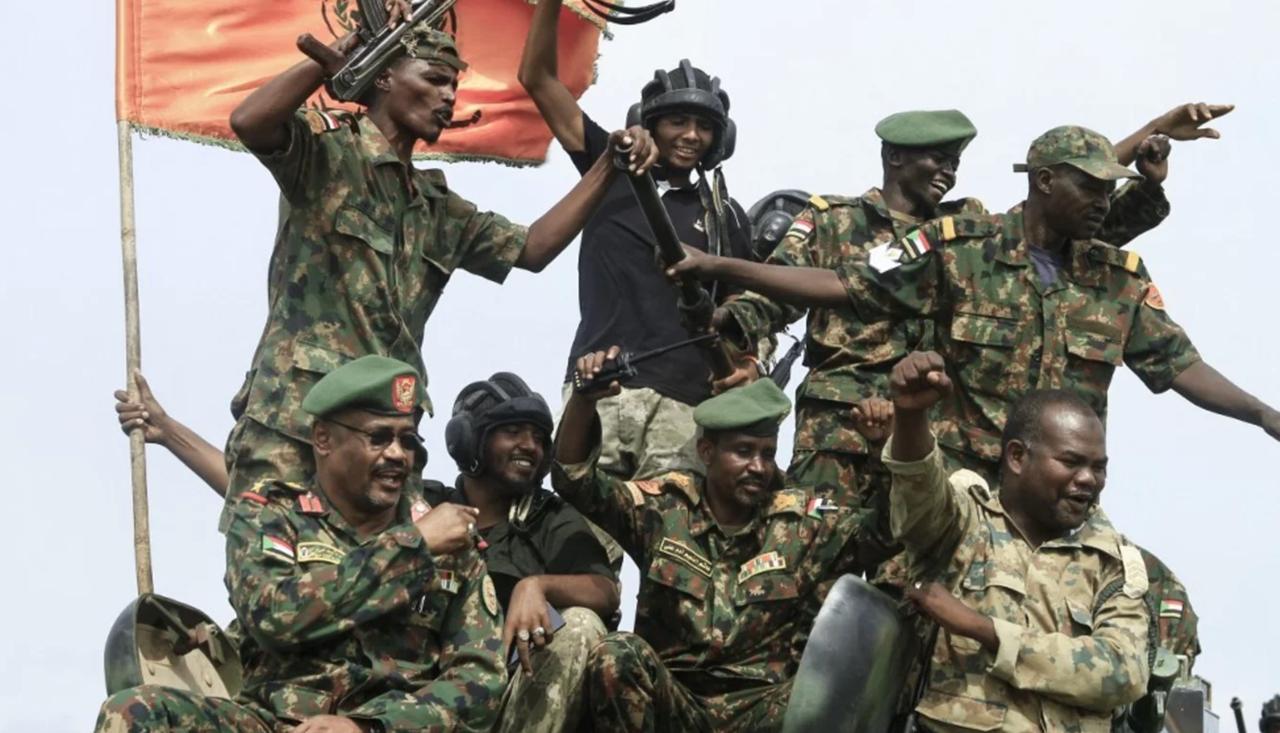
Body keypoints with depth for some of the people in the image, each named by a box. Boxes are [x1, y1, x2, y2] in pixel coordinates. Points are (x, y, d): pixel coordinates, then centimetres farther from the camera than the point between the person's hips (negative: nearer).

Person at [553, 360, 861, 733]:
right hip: (669, 701, 1)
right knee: (615, 656, -32)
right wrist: (583, 400, -19)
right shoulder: (664, 507, 5)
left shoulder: (805, 523, 7)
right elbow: (575, 480, -4)